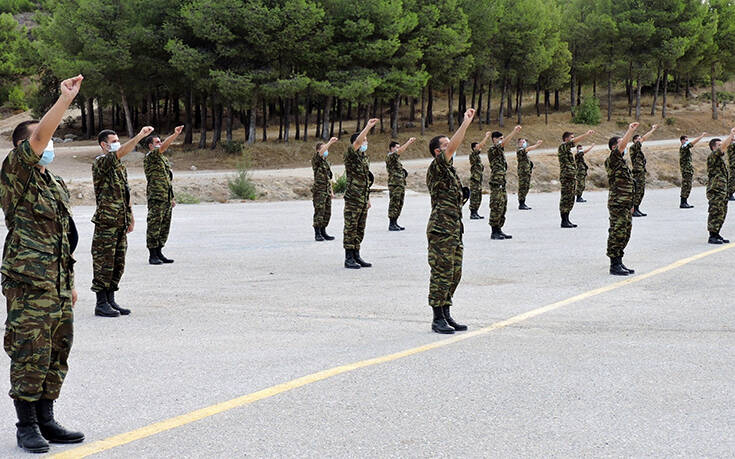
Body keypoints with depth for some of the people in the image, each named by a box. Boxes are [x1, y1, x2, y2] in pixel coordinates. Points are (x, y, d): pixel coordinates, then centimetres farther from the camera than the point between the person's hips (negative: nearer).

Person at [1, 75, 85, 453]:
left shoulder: (57, 184, 19)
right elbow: (39, 138, -22)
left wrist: (70, 281, 21)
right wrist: (66, 99, -24)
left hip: (58, 285, 8)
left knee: (57, 353, 10)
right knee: (30, 354, -5)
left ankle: (46, 421, 19)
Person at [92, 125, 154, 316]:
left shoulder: (120, 166, 18)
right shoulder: (100, 162, -8)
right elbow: (120, 153, -27)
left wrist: (131, 218, 18)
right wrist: (140, 136, -34)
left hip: (121, 224, 8)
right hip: (106, 223, -8)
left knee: (118, 263, 11)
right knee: (104, 263, -4)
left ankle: (111, 300, 18)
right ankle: (101, 304, 1)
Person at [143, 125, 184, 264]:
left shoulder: (164, 159, 20)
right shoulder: (150, 157, -7)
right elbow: (163, 147, -24)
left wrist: (172, 198, 20)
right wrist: (176, 134, -33)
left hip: (166, 200, 8)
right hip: (156, 198, -8)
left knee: (164, 227, 10)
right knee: (154, 227, -4)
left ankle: (159, 252, 17)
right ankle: (152, 255, -1)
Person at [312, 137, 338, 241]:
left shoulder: (326, 162, 18)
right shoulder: (316, 160, -5)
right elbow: (320, 153, -28)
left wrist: (331, 191, 20)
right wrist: (330, 143, -31)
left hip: (327, 192, 8)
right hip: (319, 190, -8)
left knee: (327, 213, 8)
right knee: (319, 212, -7)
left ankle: (323, 232, 16)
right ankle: (317, 234, -3)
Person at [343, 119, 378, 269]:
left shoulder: (365, 157, 17)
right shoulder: (351, 155, -8)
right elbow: (357, 142, -28)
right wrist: (368, 127, -31)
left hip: (363, 199, 8)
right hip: (352, 199, -8)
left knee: (360, 229, 11)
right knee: (350, 228, -4)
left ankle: (356, 256, 17)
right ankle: (349, 259, -1)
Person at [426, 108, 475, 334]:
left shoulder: (450, 171, 21)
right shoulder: (436, 168, -8)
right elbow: (452, 147, -23)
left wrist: (462, 196, 11)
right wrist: (466, 122, -22)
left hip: (454, 230, 9)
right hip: (441, 230, -9)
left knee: (454, 274, 11)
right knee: (441, 274, -6)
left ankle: (446, 315, 18)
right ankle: (438, 319, -1)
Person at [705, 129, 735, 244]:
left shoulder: (720, 156, 16)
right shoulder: (712, 156, -12)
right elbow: (723, 146, -20)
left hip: (722, 191, 10)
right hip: (715, 191, -10)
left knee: (721, 214, 12)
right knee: (715, 214, -8)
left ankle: (716, 235, 19)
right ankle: (712, 236, -5)